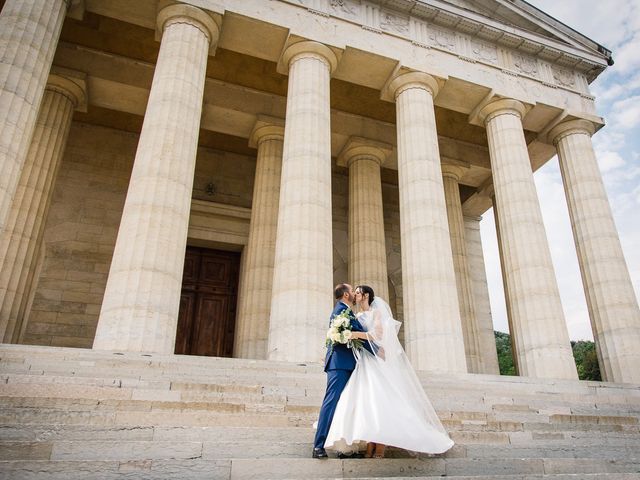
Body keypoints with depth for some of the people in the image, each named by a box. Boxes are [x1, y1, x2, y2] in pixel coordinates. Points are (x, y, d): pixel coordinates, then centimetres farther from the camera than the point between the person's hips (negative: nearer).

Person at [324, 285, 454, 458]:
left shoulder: (377, 311, 2)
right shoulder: (358, 316, 20)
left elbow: (379, 333, -12)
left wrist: (358, 334, -20)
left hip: (378, 359, -6)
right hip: (363, 361, 6)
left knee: (380, 398, -12)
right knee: (365, 398, -5)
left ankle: (380, 446, -12)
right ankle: (370, 446, -7)